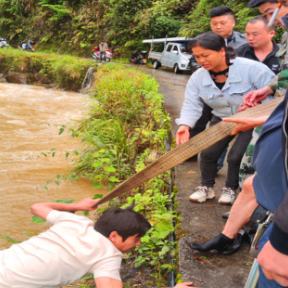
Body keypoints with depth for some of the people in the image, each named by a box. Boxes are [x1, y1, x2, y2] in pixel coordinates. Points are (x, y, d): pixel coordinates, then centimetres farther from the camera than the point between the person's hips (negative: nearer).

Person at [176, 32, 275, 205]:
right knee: (208, 152, -7)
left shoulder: (251, 68, -26)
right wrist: (185, 125, -29)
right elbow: (192, 105, -10)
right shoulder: (198, 77, -11)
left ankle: (231, 189, 16)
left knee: (237, 156, -13)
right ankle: (206, 187, 19)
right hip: (222, 119, 4)